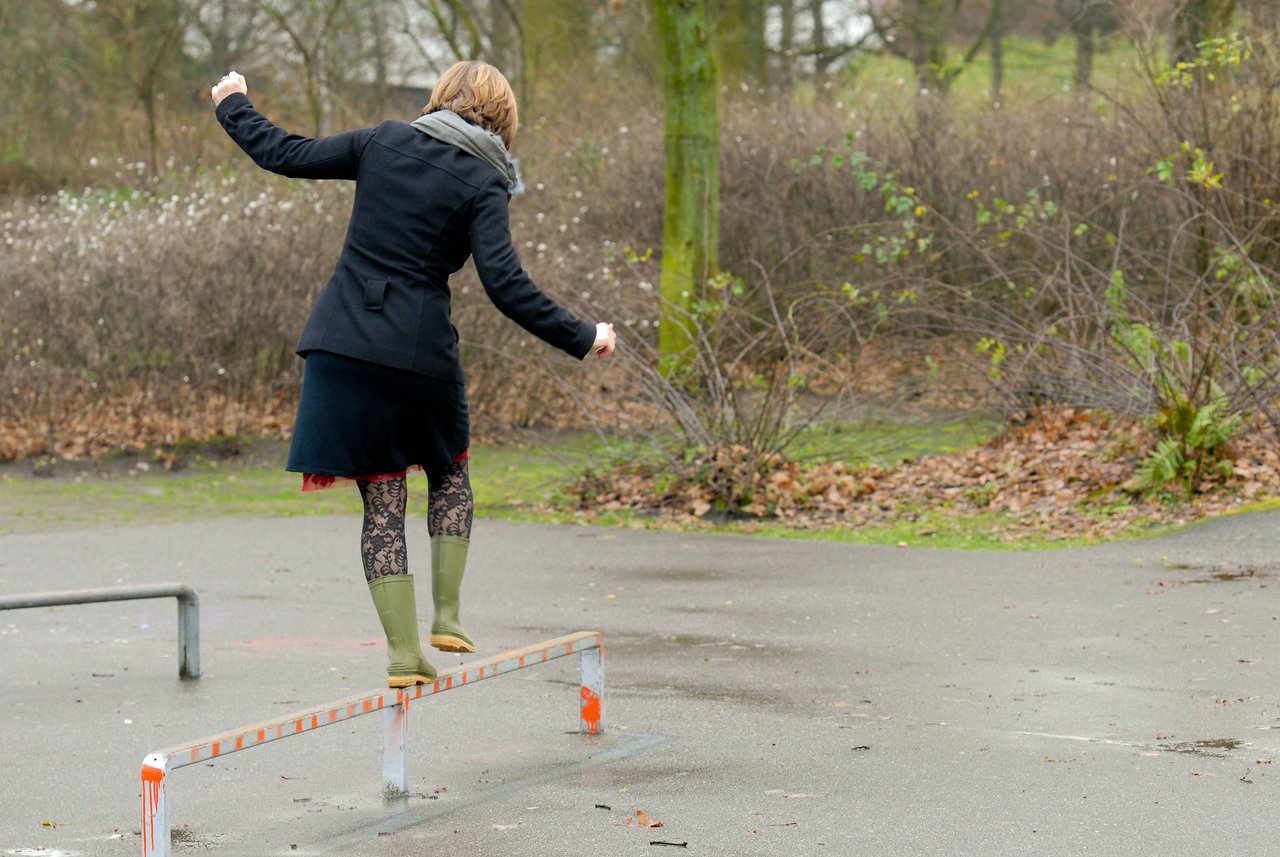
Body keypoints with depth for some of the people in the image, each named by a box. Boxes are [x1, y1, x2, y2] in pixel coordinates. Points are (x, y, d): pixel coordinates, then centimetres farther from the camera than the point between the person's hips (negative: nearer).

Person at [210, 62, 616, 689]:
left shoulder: (384, 142, 5)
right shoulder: (482, 182, -5)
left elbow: (285, 154, 11)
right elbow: (505, 284, -15)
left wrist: (232, 107, 29)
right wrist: (581, 339, -8)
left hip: (344, 345, 3)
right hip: (419, 352, -3)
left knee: (383, 502, 8)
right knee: (449, 474, 23)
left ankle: (404, 651, 5)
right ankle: (446, 617, 15)